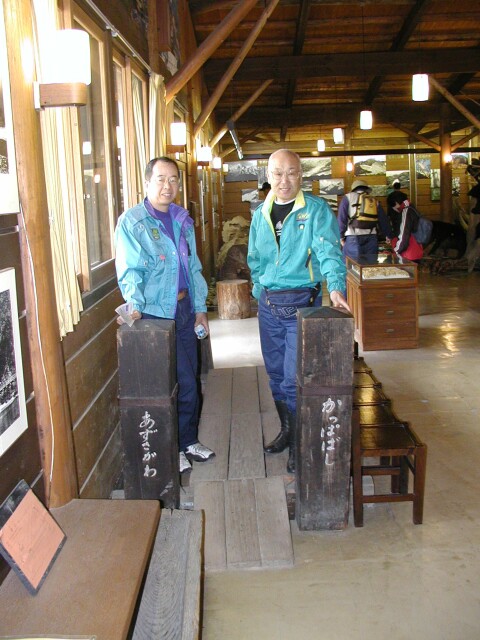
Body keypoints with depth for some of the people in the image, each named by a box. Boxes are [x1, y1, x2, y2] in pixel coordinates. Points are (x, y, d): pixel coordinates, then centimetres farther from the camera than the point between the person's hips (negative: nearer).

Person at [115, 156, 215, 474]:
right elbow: (130, 270, -15)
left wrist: (200, 307, 13)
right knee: (183, 383, -3)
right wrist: (134, 304, -30)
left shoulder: (183, 220, 13)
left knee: (189, 379, 13)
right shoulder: (131, 222, -7)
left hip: (185, 309, 6)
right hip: (156, 313, -6)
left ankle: (188, 441, 30)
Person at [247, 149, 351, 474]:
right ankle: (287, 431, 34)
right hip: (269, 304, 5)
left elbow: (329, 250, -20)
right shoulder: (261, 214, 9)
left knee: (294, 378, -6)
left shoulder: (316, 209, -7)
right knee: (276, 373, 15)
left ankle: (300, 444, 12)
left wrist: (336, 287, -36)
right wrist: (262, 293, 11)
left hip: (302, 302, -5)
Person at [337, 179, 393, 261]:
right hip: (371, 237, 3)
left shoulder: (348, 198, 10)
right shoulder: (374, 201, 19)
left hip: (353, 237, -3)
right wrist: (389, 235, 34)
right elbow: (383, 220, 23)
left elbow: (341, 218, 0)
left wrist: (341, 236, 2)